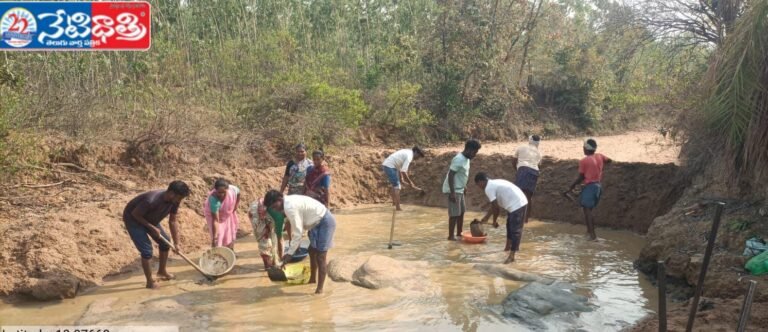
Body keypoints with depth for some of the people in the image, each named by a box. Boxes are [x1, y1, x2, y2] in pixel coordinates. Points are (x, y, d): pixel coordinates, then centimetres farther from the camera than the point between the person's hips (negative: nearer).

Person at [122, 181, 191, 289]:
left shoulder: (174, 201, -18)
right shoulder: (151, 201, -41)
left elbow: (173, 221, -8)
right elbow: (135, 214, -27)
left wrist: (176, 243, -7)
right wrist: (152, 228, -25)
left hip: (150, 219, 8)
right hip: (133, 220, -7)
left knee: (165, 242, 10)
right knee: (147, 250, -13)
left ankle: (162, 271, 30)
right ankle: (150, 281, 2)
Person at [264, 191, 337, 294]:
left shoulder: (289, 207, -26)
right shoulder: (289, 202, 3)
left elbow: (298, 233, -26)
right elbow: (297, 228, 11)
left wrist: (289, 254, -21)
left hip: (325, 222, -11)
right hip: (318, 222, 11)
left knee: (320, 257, -8)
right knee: (312, 251, 22)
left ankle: (319, 289, -1)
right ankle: (312, 279, 38)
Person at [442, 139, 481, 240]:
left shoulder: (466, 159, 7)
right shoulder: (458, 160, -23)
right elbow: (450, 176, -24)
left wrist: (464, 187, 23)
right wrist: (452, 193, -24)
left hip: (459, 190, 10)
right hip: (453, 190, -10)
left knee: (461, 212, 15)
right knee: (455, 214, -4)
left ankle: (459, 233, 26)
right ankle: (451, 236, 6)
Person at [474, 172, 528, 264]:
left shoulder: (488, 188, -11)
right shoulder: (494, 183, 19)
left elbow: (496, 207, -12)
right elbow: (494, 205, 28)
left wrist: (494, 221, 2)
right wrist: (486, 217, 36)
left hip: (516, 205, -10)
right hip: (520, 202, 10)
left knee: (515, 230, -8)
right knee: (510, 225, 25)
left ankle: (511, 256, -6)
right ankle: (509, 246, 42)